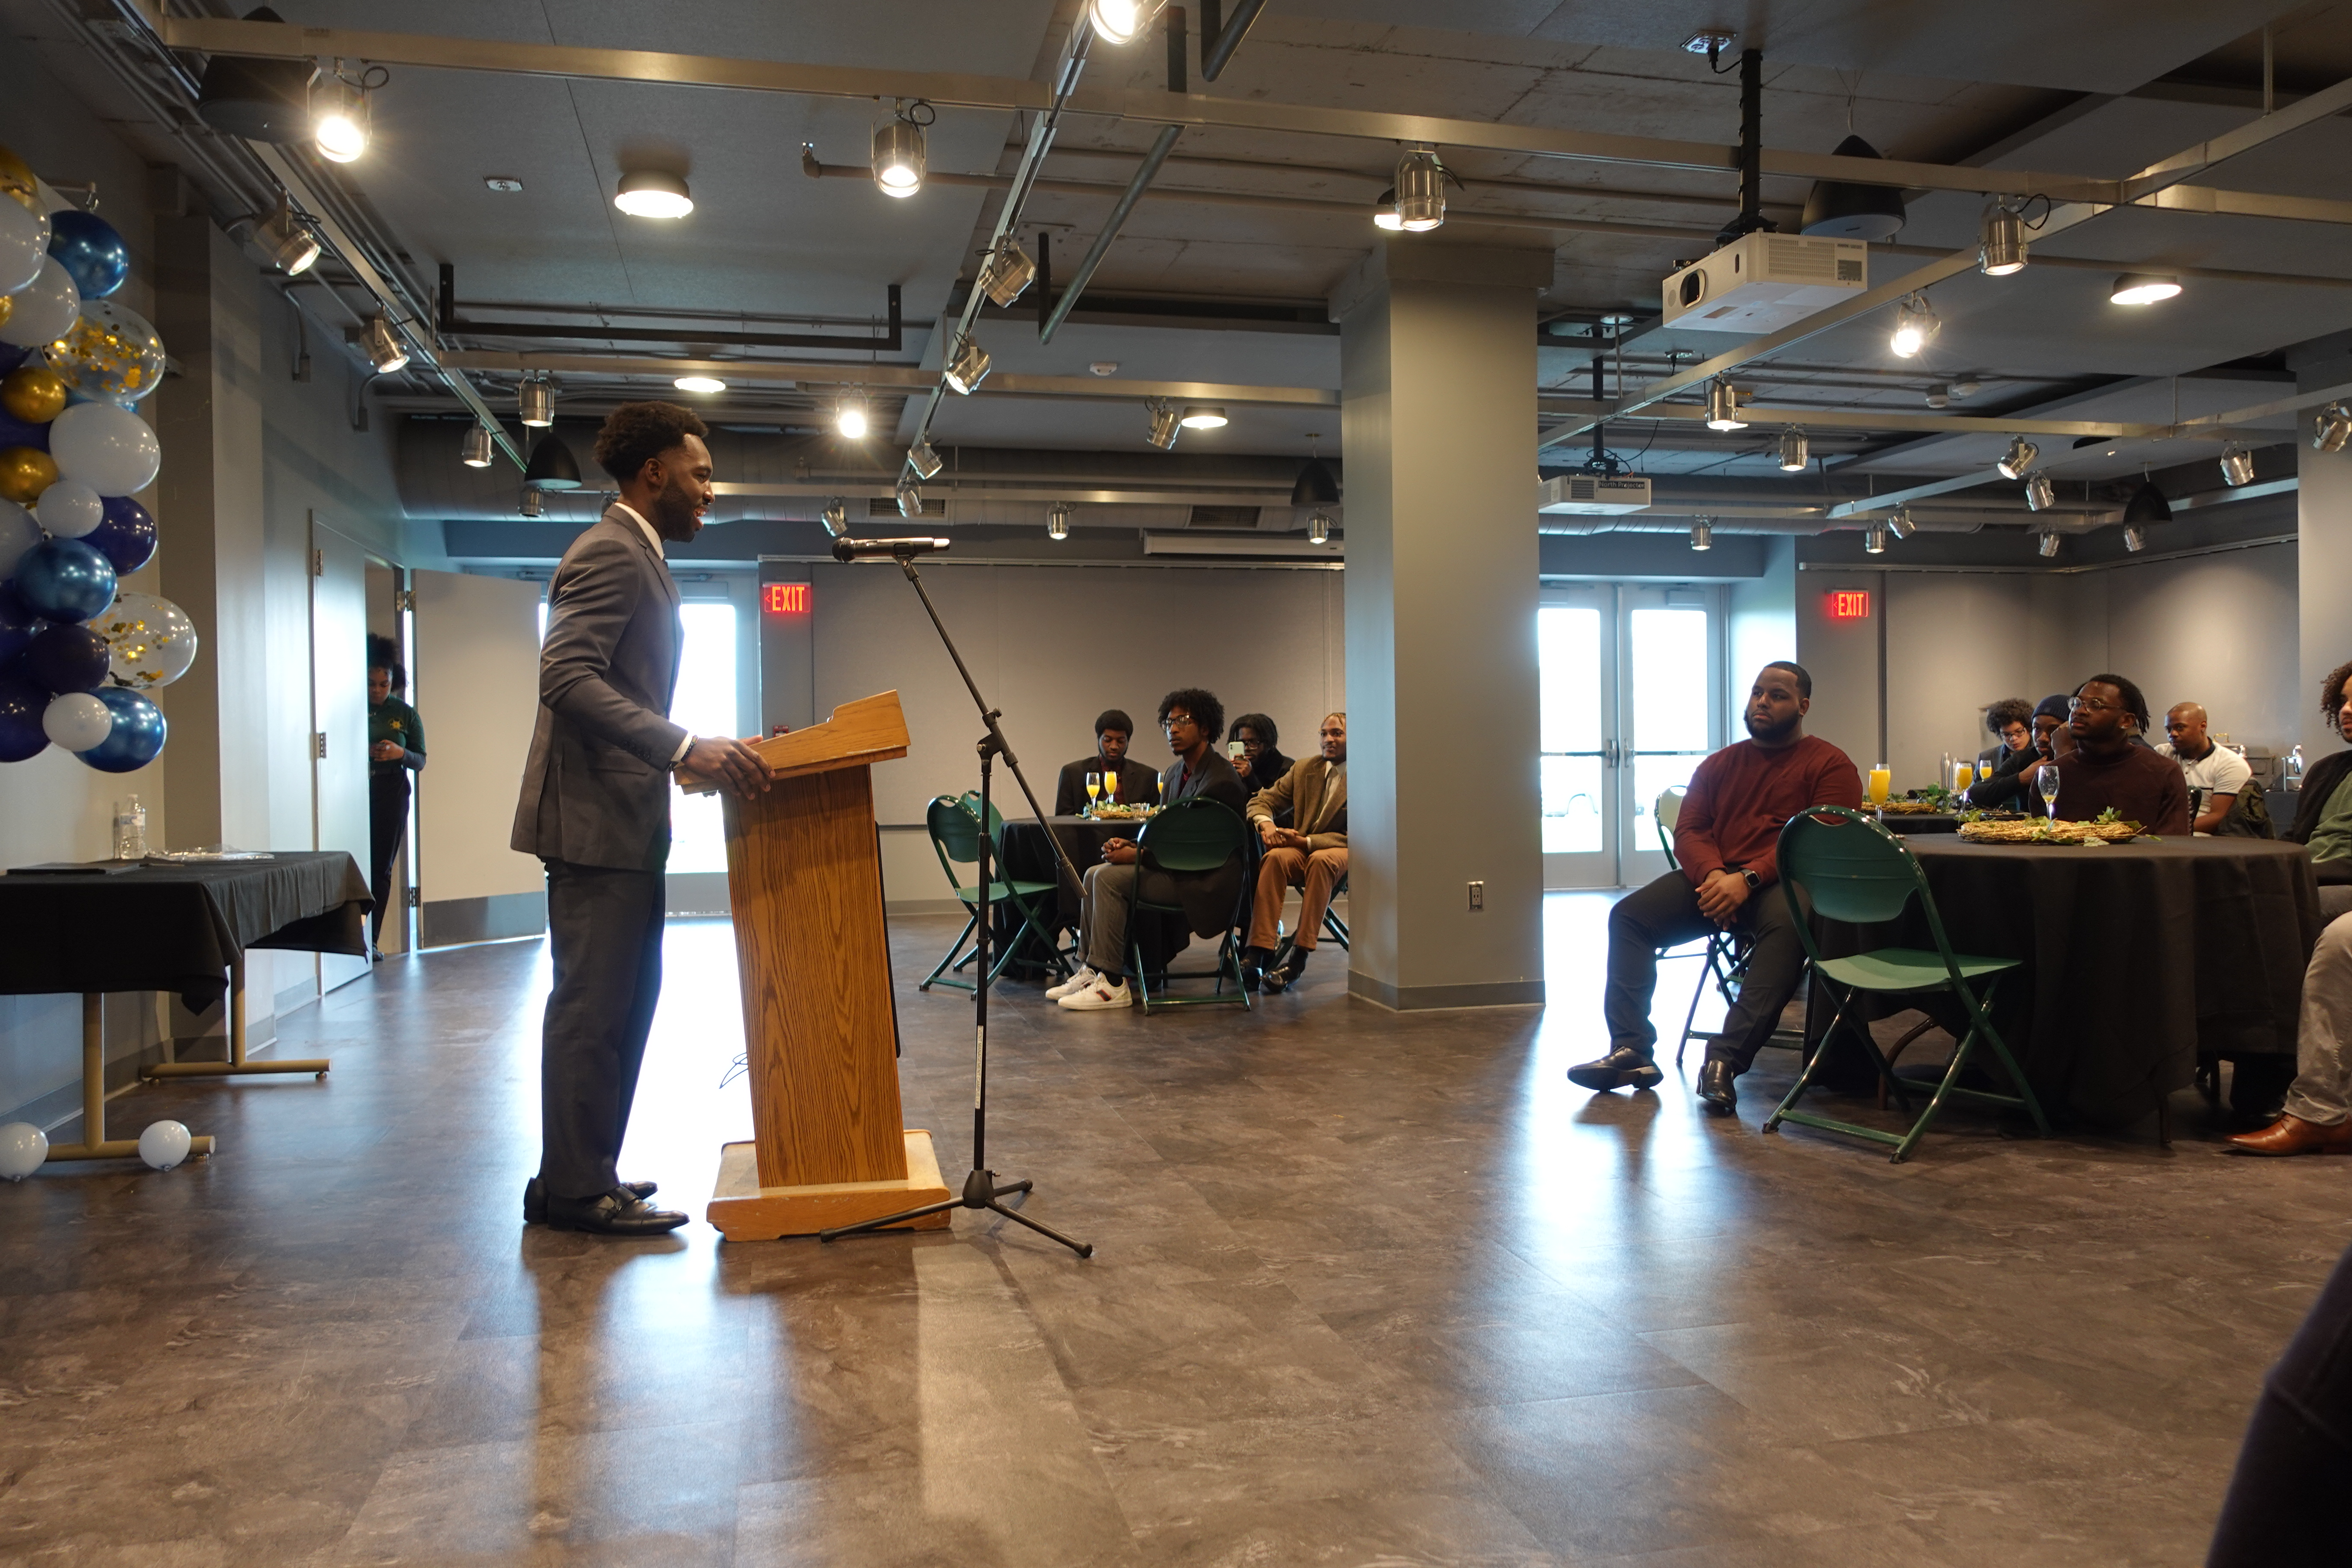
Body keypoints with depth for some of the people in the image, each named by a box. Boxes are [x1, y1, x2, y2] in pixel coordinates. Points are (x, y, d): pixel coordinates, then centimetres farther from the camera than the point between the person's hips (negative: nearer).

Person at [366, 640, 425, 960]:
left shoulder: (406, 714, 7)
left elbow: (421, 761, 7)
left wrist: (400, 753, -14)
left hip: (391, 795, 1)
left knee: (382, 868, 3)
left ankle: (372, 941, 9)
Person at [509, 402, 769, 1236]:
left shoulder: (637, 559, 20)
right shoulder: (609, 552, -12)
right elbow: (566, 676, -25)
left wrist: (694, 753, 19)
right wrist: (684, 746, -31)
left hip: (624, 820, 11)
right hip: (595, 820, -11)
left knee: (619, 1003, 14)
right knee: (593, 1006, -5)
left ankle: (584, 1175, 23)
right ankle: (574, 1189, 4)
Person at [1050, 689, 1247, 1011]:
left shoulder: (1220, 779, -18)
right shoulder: (1175, 773, 13)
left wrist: (1136, 855, -19)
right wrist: (1131, 844, -3)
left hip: (1204, 881, -10)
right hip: (1177, 867, 10)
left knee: (1110, 878, -21)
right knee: (1095, 874, 2)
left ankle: (1112, 985, -18)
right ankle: (1091, 971, 5)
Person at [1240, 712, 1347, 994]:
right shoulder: (1304, 770, 12)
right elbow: (1262, 800, 10)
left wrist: (1308, 842, -23)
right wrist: (1265, 822, -16)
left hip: (1346, 854, -4)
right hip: (1303, 850, 4)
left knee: (1321, 860, -38)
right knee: (1275, 857, -31)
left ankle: (1300, 957, -40)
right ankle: (1258, 952, -38)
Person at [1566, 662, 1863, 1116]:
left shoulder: (1829, 766, 5)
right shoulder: (1720, 765, 21)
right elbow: (1689, 830, 11)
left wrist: (1748, 879, -23)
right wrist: (1712, 875, -14)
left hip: (1781, 884, -5)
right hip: (1713, 878, 5)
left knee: (1788, 926, -39)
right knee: (1629, 914, -17)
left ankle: (1724, 1062, -43)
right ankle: (1631, 1051, -23)